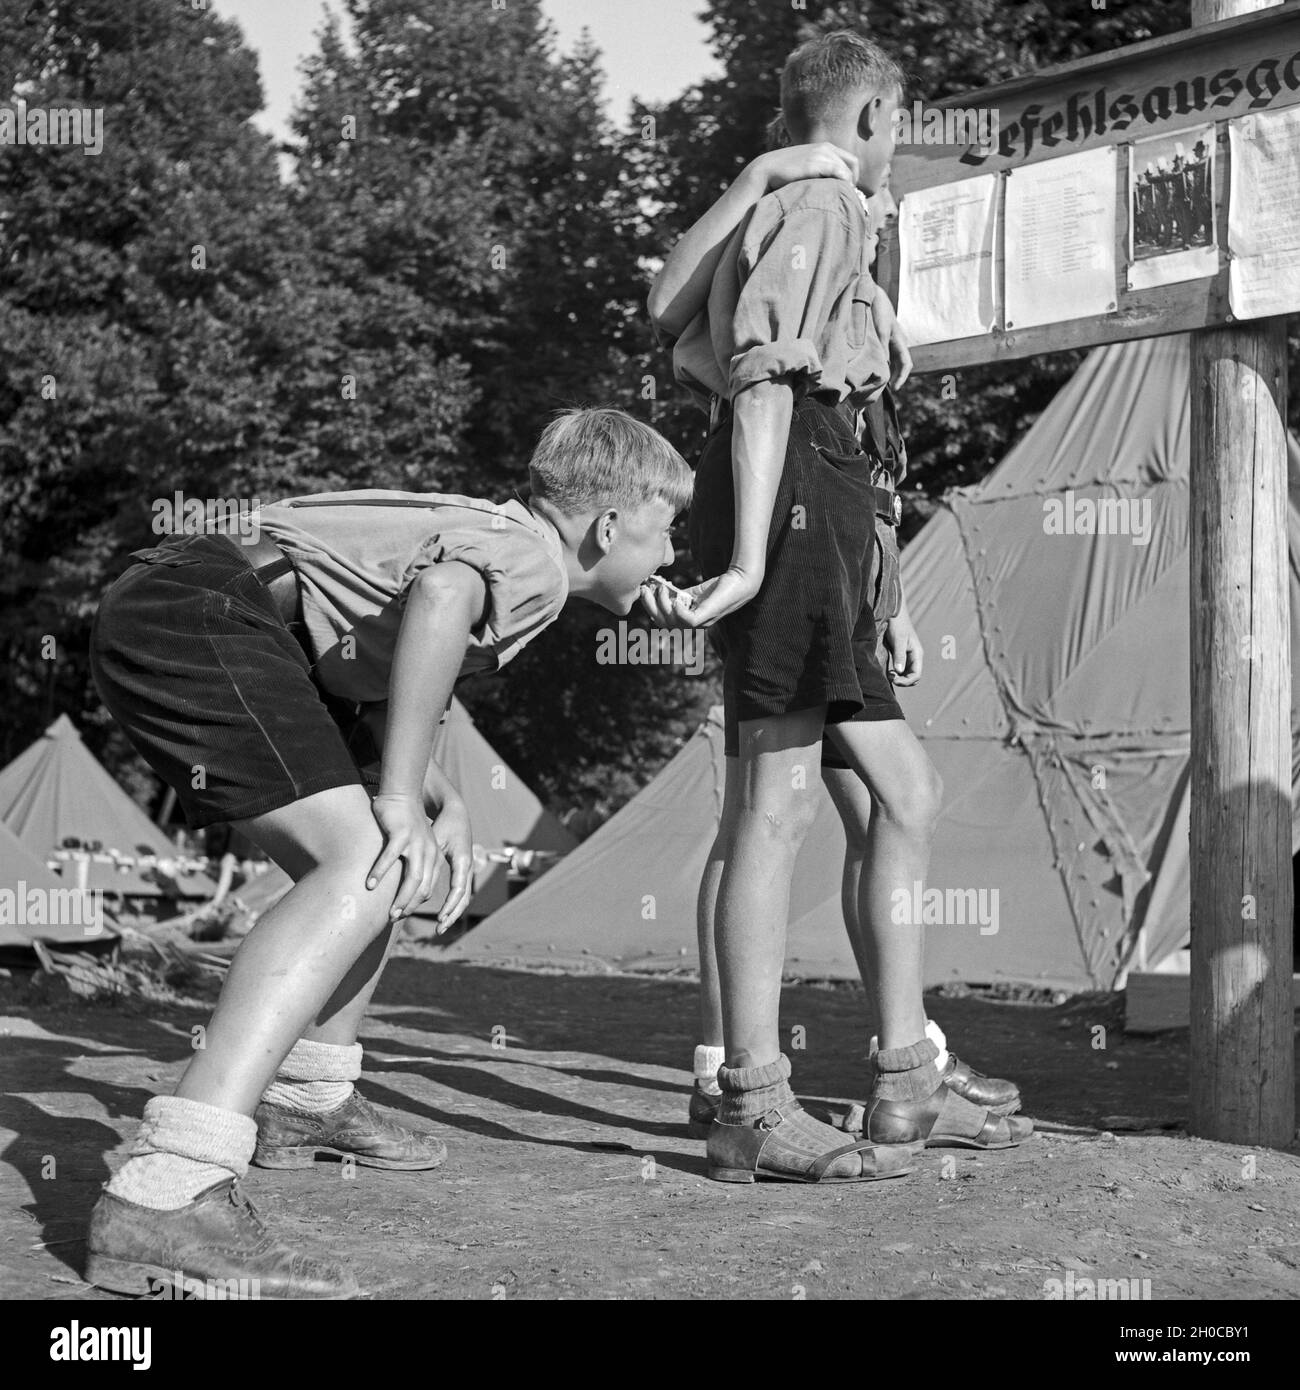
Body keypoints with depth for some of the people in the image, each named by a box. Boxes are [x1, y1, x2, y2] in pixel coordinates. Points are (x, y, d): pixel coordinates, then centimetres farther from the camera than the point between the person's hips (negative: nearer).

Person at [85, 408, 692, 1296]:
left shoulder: (490, 532, 25)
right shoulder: (533, 560, -6)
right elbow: (440, 597, -29)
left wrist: (447, 805, 12)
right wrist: (402, 798, -24)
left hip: (158, 623, 11)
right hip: (200, 612, -11)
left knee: (370, 857, 23)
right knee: (366, 867, -21)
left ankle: (309, 1098, 41)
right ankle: (165, 1195, -33)